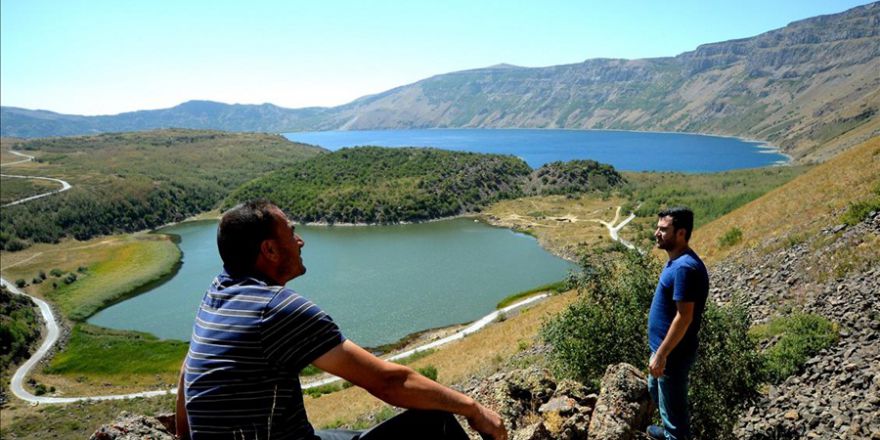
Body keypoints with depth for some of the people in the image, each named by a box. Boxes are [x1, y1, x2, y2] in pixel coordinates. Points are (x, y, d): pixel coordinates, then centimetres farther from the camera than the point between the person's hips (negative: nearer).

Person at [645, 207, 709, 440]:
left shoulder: (685, 267, -27)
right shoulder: (676, 261, 5)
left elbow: (684, 317, -27)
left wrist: (661, 355, -23)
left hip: (674, 353, -10)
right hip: (664, 347, 11)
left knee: (672, 402, 7)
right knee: (655, 389, 29)